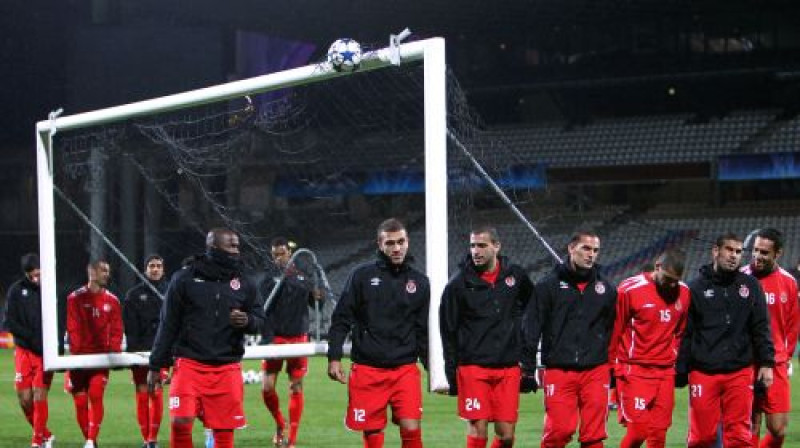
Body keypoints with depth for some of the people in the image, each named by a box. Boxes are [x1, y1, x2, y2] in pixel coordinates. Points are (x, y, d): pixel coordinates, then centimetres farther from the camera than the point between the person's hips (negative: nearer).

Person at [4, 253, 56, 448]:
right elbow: (10, 322, -2)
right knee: (24, 397, 0)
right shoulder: (16, 291, 1)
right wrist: (33, 338, -13)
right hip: (24, 351, 2)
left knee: (39, 396, -9)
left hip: (46, 352, -2)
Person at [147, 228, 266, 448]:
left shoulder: (244, 284, 7)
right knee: (180, 423, -16)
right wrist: (156, 366, 4)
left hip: (227, 369, 2)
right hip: (190, 364, -2)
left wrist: (248, 321, -12)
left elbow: (260, 320, 12)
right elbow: (168, 325, 4)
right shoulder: (185, 279, 1)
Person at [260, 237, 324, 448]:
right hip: (275, 337, -1)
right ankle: (280, 424, 24)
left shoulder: (303, 275, 5)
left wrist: (317, 296, -10)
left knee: (296, 388, 3)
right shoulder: (269, 278, -1)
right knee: (267, 388, -4)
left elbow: (314, 304, 10)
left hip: (298, 338, 1)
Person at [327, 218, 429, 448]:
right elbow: (341, 319, 2)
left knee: (411, 429, -12)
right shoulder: (362, 275, 2)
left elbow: (424, 331, 13)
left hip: (405, 370, 1)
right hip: (367, 370, -1)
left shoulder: (420, 282, 9)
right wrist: (334, 357, -7)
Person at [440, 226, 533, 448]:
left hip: (508, 369, 3)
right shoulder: (458, 284, -3)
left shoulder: (516, 275, 5)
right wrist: (452, 373, -3)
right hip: (473, 369, -2)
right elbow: (448, 332, 1)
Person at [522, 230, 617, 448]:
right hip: (559, 371, -3)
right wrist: (527, 368, -3)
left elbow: (613, 332, 16)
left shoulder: (606, 288, 12)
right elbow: (532, 328, 2)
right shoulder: (548, 285, 3)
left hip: (596, 371, 3)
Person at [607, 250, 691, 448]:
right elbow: (615, 331, -4)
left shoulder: (684, 292, 6)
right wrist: (613, 366, -1)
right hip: (635, 371, -5)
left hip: (666, 372, 5)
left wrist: (678, 364, 13)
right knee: (638, 431, -10)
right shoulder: (630, 290, -10)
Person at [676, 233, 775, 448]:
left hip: (740, 373, 2)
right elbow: (685, 333, 2)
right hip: (703, 373, -1)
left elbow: (761, 328, 11)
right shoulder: (696, 287, 4)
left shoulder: (750, 285, 10)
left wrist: (766, 363, 4)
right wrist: (681, 371, -1)